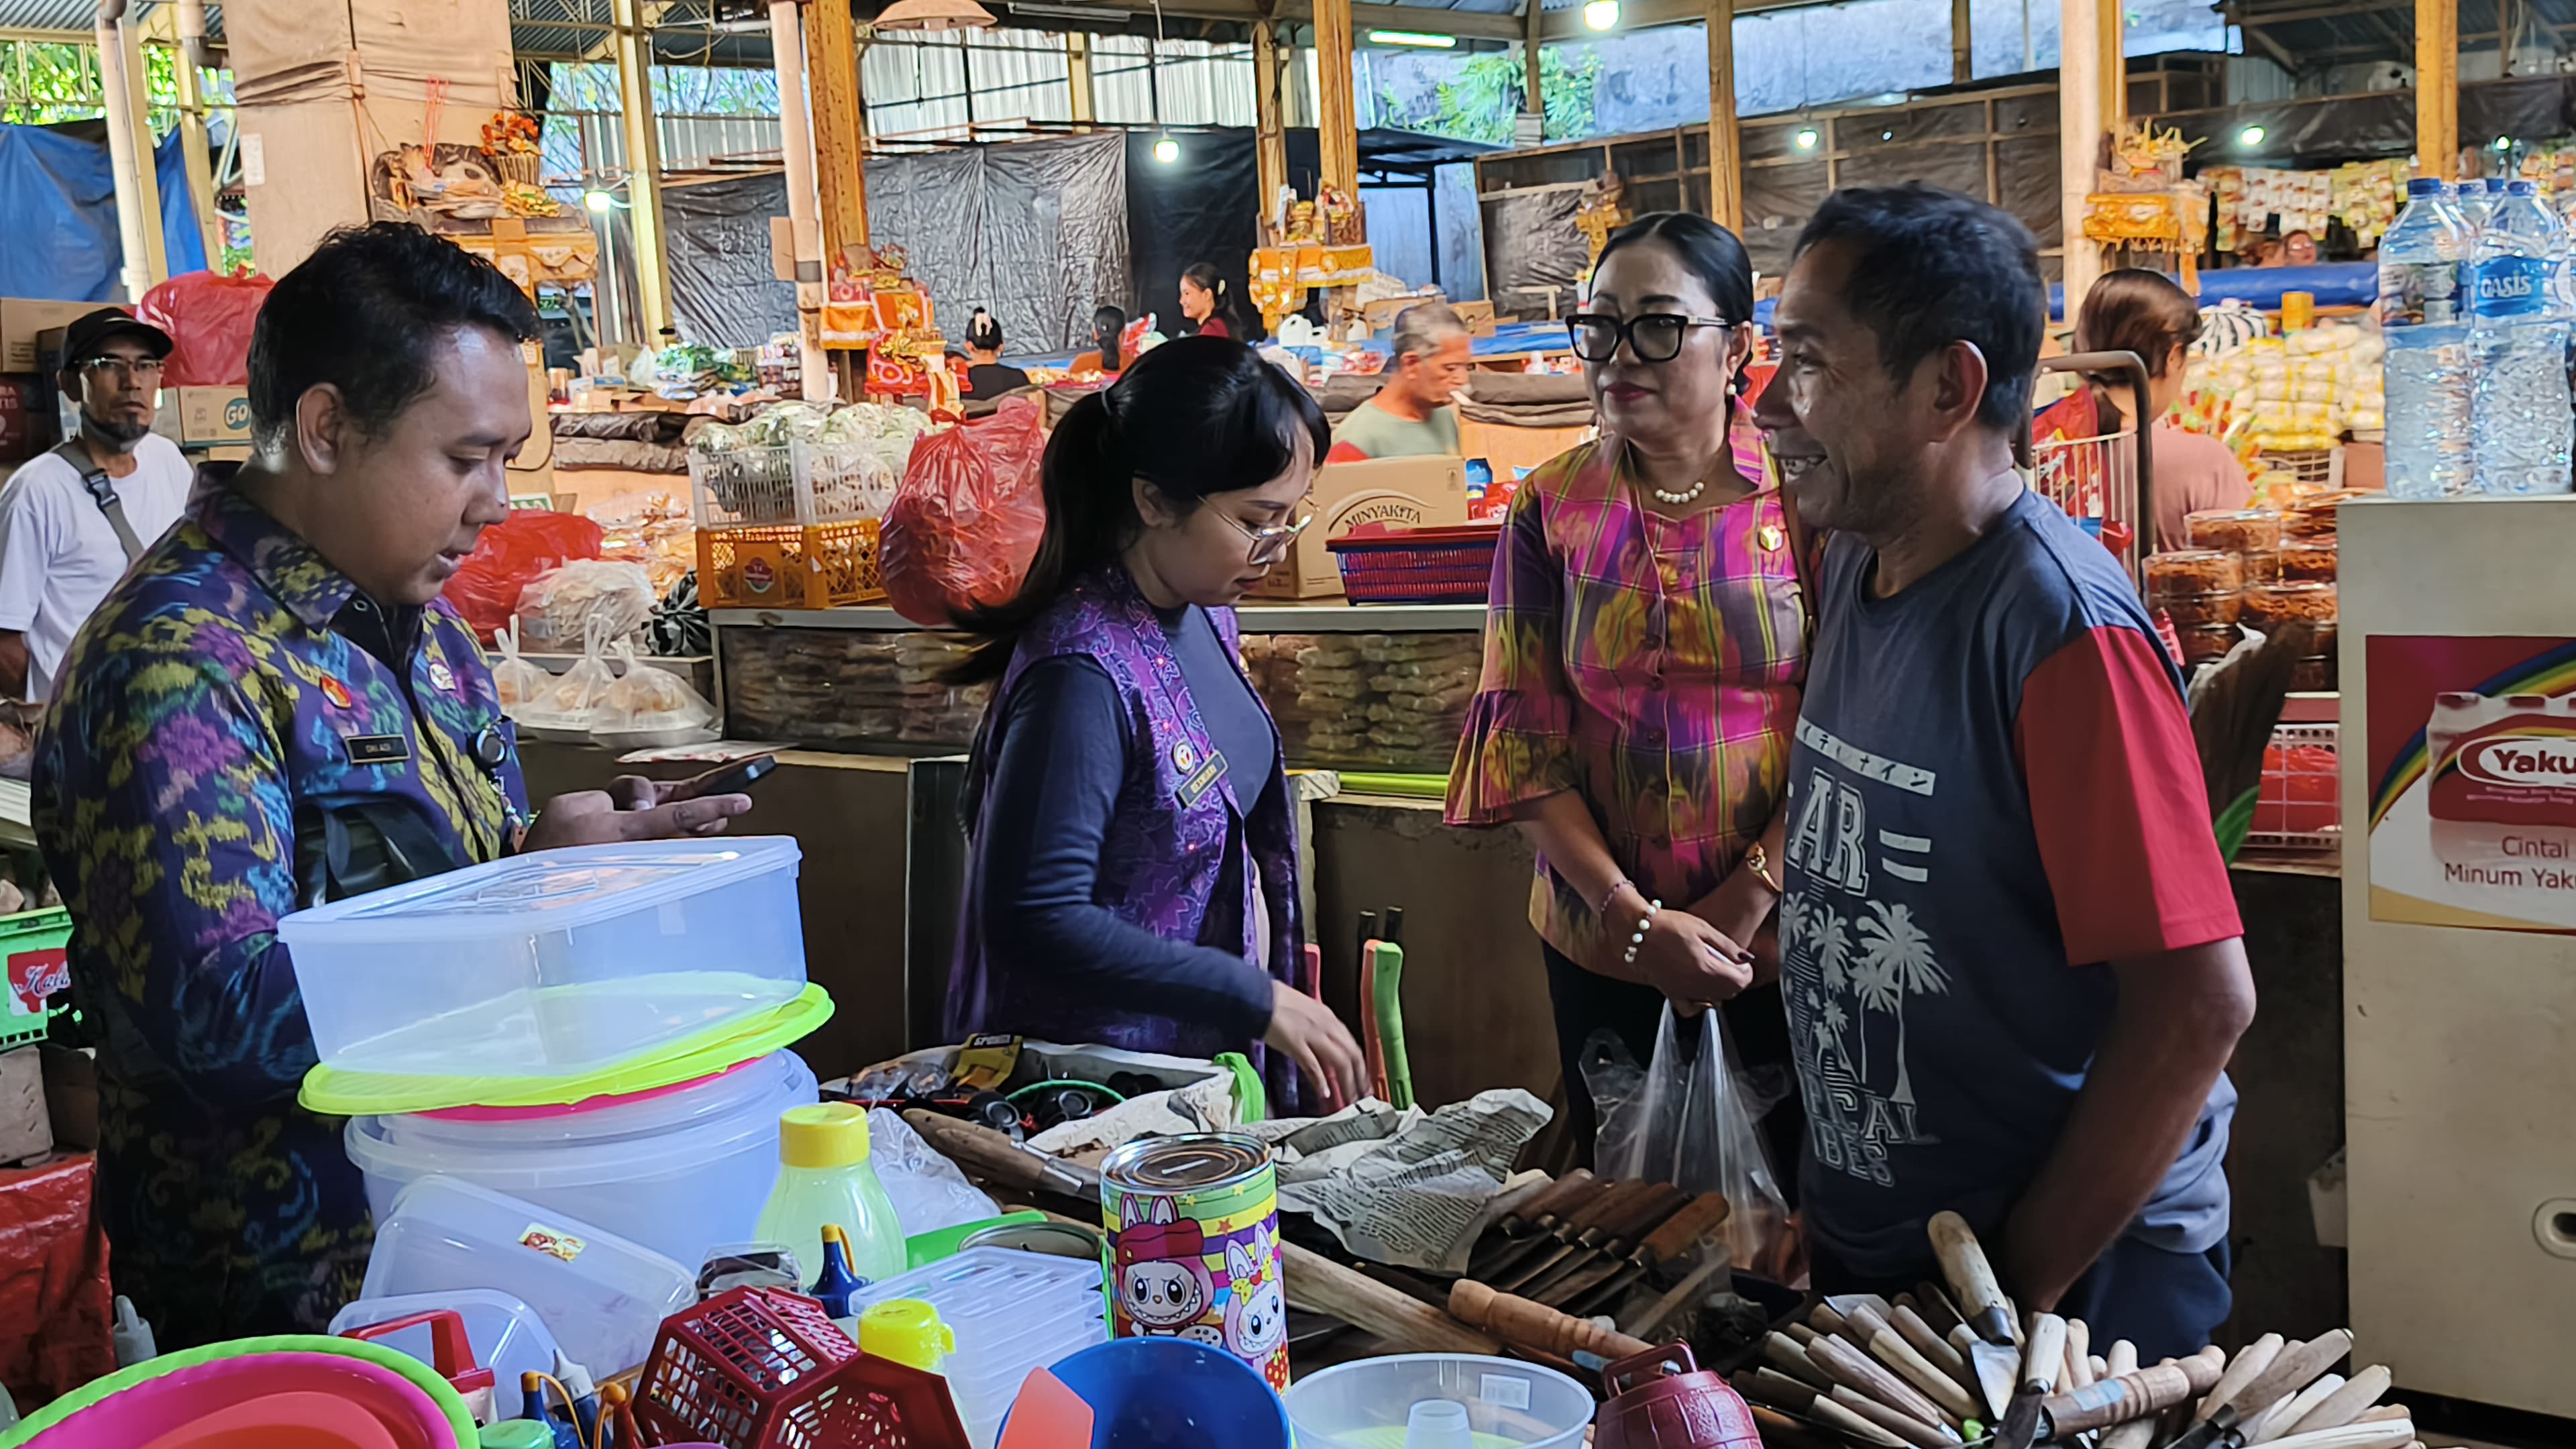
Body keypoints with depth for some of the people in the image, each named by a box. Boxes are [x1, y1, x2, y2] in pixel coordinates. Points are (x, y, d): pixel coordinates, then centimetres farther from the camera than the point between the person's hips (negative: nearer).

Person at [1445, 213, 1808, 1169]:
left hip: (1783, 942, -2)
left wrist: (1748, 898, -14)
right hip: (1602, 944, 2)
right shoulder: (1552, 507, 0)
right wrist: (1631, 916, -11)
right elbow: (1526, 739, -2)